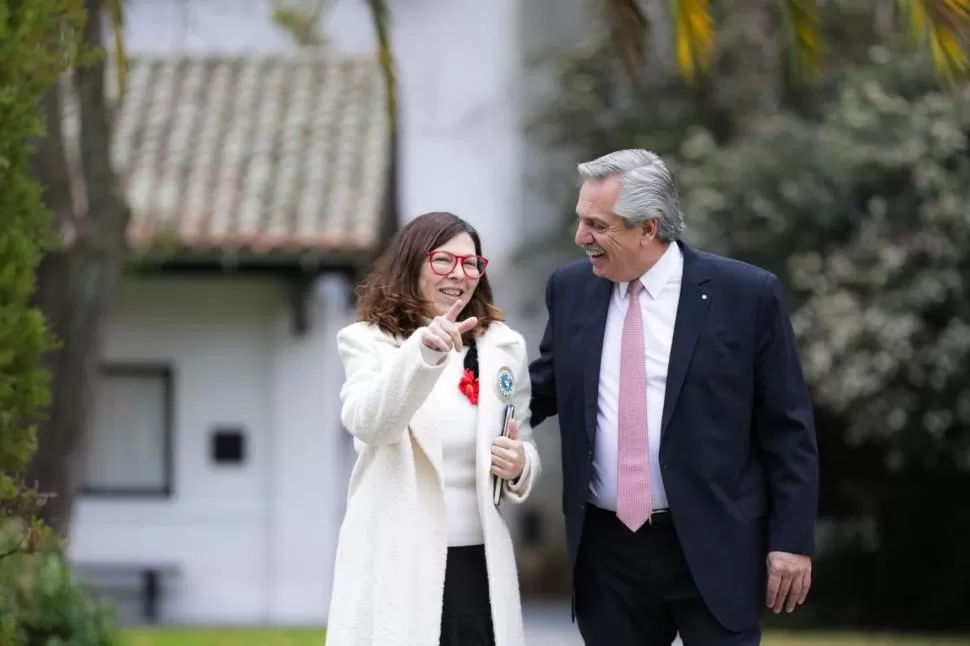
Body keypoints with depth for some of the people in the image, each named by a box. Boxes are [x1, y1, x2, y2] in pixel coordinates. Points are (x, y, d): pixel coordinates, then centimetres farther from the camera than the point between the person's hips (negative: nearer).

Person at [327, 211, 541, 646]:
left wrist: (519, 466, -5)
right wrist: (422, 350, -34)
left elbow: (525, 451, 20)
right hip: (397, 566, -4)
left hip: (479, 565, 4)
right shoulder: (368, 341, 1)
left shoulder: (502, 347, 12)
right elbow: (369, 423, -18)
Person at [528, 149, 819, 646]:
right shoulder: (570, 288, 5)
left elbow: (788, 429, -3)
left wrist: (793, 540, -6)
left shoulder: (746, 295, -6)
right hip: (606, 549, 4)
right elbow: (544, 389, 17)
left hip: (712, 547, -4)